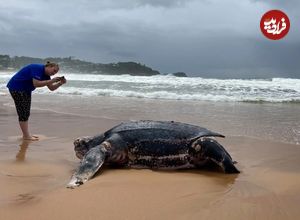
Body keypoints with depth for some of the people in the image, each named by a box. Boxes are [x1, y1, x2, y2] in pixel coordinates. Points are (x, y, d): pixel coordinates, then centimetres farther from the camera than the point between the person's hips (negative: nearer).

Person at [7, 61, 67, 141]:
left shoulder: (45, 74, 5)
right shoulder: (37, 69, -23)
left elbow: (52, 88, 6)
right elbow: (36, 84, -34)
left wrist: (60, 83, -11)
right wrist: (51, 81, -31)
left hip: (25, 90, 10)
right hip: (16, 88, -10)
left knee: (26, 113, 11)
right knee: (23, 113, -8)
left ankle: (26, 134, 18)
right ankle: (26, 136, -4)